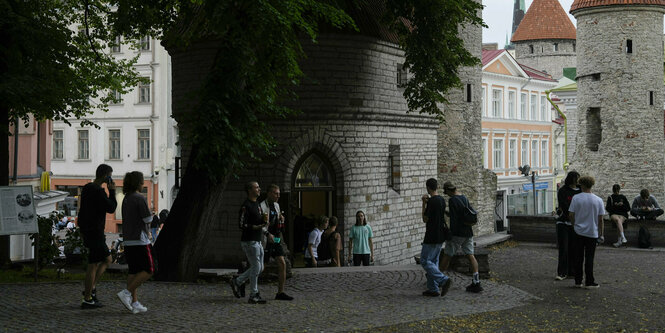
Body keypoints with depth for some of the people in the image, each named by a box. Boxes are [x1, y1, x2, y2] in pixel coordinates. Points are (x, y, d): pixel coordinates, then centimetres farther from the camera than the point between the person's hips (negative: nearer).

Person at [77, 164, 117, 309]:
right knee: (93, 264, -4)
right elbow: (111, 208, -16)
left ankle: (91, 288, 13)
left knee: (107, 259, 18)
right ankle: (87, 299, 0)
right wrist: (112, 191, -7)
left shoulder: (86, 188, 13)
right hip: (95, 232, -10)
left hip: (87, 231, 10)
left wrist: (82, 229, 24)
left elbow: (82, 211, 19)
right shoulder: (98, 192, -18)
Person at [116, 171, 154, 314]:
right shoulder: (140, 198, -12)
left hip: (128, 240, 8)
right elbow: (148, 219, -12)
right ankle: (127, 293, -9)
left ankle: (134, 302, 8)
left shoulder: (126, 199, 12)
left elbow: (127, 220, 14)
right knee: (149, 270, -1)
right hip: (140, 240, -8)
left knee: (133, 271, 10)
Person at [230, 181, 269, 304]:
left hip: (257, 241, 9)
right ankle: (254, 296, 3)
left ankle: (237, 281, 24)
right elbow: (242, 225, -19)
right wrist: (257, 227, -28)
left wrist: (264, 219, -1)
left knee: (259, 268, 13)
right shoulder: (246, 206, -14)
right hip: (249, 241, -9)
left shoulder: (258, 204, 15)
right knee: (256, 268, -6)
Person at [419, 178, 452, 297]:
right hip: (440, 236, 9)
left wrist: (424, 203, -4)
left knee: (425, 261, -4)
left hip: (432, 237, -9)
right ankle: (433, 289, 12)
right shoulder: (442, 200, 9)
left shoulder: (431, 201, -17)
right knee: (433, 261, 13)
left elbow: (425, 219, -11)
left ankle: (443, 280, -15)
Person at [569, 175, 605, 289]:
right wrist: (600, 234, 8)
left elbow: (571, 215, -5)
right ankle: (589, 282, 5)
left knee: (578, 258, 8)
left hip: (578, 232, 0)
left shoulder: (576, 198, -7)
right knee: (589, 258, 6)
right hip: (592, 233, 0)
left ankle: (578, 281, 12)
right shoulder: (598, 200, -3)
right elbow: (600, 219, -1)